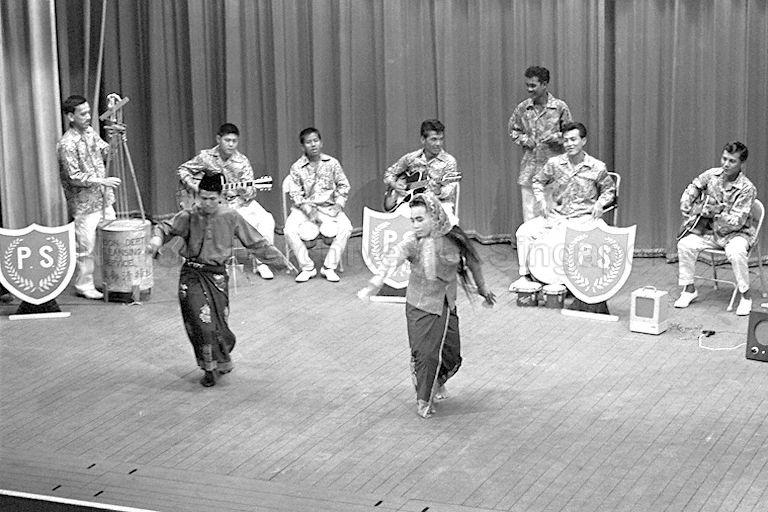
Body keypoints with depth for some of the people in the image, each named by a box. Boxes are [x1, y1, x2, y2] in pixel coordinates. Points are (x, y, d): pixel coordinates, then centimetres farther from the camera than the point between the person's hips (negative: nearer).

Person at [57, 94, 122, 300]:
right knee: (85, 246, -2)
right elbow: (74, 176, -19)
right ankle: (84, 285, 11)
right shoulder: (67, 143, -17)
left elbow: (105, 152, 18)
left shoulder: (90, 131, 7)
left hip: (104, 199, 8)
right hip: (84, 205, -8)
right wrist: (102, 181, -20)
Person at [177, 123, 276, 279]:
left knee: (266, 220, -22)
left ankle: (261, 263, -12)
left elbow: (251, 193, -5)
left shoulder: (242, 161, -5)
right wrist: (193, 186, -8)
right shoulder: (206, 157, -4)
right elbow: (182, 170, 7)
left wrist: (243, 189, -28)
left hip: (239, 202, 1)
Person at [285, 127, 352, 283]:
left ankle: (329, 267, -15)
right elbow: (295, 194, -4)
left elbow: (343, 185, 8)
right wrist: (309, 211, -17)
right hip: (304, 207, 0)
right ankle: (307, 268, -12)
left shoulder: (332, 163, 3)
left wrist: (339, 204, -7)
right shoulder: (296, 167, -1)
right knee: (290, 230, -27)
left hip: (328, 207, 1)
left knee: (345, 228, -27)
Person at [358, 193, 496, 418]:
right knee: (424, 354, -5)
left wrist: (483, 289, 21)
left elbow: (472, 261, 10)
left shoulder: (453, 237, -8)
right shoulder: (413, 241, -17)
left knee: (451, 355, 8)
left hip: (446, 306, 3)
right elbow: (393, 259, -32)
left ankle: (437, 382, 41)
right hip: (420, 306, -3)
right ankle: (424, 400, 18)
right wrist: (373, 285, -48)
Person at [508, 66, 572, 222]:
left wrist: (554, 137, -14)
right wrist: (523, 139, -1)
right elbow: (512, 129, 18)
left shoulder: (560, 107, -3)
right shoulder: (522, 108, 4)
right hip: (529, 169, 2)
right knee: (529, 214, 3)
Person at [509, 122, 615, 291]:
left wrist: (600, 203, -6)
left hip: (582, 218, -3)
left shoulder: (597, 167, -3)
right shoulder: (555, 163, 2)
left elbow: (609, 190, 13)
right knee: (524, 232, -15)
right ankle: (525, 276, -7)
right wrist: (541, 199, 2)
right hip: (555, 215, 3)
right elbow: (537, 181, 19)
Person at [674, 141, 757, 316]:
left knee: (735, 252, -37)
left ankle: (746, 297, -17)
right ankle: (689, 289, 0)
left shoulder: (747, 189, -20)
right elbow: (693, 187, 14)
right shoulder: (712, 174, -5)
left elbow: (737, 222, -23)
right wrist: (688, 208, 2)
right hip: (710, 230, 5)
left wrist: (717, 213, -30)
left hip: (736, 232, -5)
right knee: (685, 244, -18)